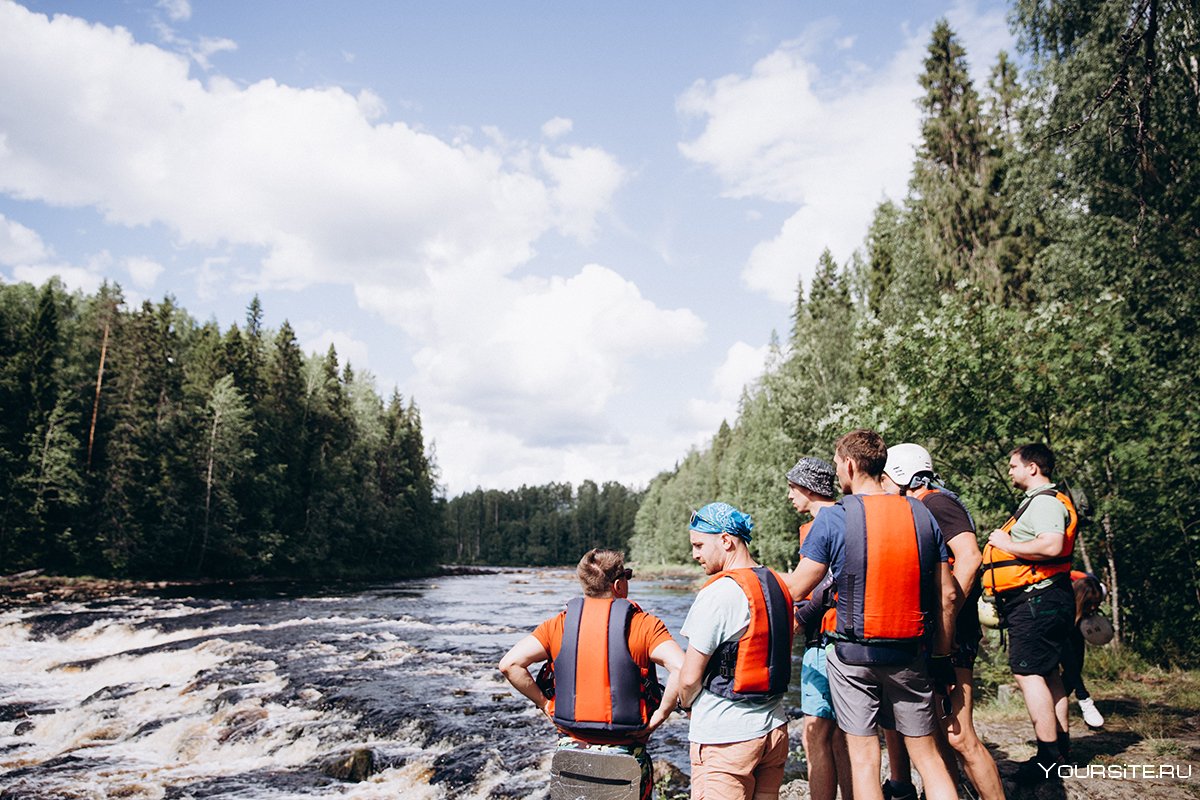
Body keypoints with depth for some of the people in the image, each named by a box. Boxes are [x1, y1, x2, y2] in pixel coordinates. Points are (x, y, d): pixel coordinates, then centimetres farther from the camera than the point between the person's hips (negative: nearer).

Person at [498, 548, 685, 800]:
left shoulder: (560, 624, -3)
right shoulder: (644, 625, -9)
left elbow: (510, 664, -9)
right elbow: (681, 669, -23)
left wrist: (545, 704, 0)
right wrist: (660, 715, -11)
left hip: (571, 749, 2)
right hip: (625, 752, -2)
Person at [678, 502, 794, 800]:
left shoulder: (718, 594, -18)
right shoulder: (778, 584, 6)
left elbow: (689, 678, -15)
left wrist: (687, 704, 7)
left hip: (725, 738, -8)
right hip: (774, 728, 8)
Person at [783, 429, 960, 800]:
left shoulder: (832, 519, -10)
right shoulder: (922, 515, 2)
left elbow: (795, 589, -7)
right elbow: (947, 595, 5)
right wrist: (942, 657, 13)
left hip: (854, 655, -3)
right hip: (911, 655, 4)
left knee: (864, 760, 6)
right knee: (928, 757, 14)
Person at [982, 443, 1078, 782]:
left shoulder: (1044, 501, -15)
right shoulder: (1041, 500, 19)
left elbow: (1051, 546, -31)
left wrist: (1007, 544, -20)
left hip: (1035, 601, -11)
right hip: (1044, 601, 11)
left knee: (1028, 673, -9)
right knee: (1047, 672, 16)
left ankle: (1049, 757, -6)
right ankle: (1061, 745, 26)